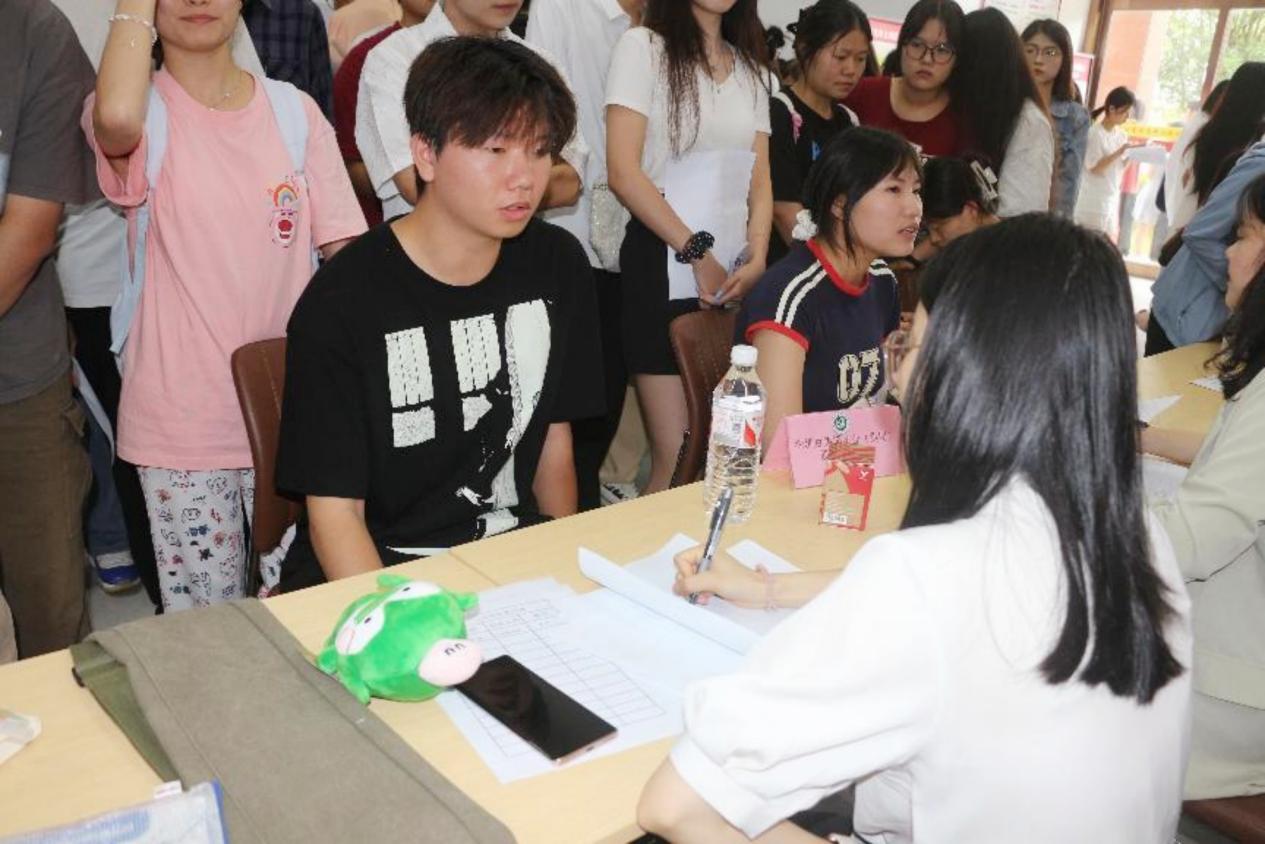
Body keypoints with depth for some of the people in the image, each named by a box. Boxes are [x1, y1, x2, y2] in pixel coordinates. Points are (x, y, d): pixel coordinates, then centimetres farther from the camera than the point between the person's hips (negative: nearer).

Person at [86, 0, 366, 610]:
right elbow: (117, 118, -30)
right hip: (179, 418, -2)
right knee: (202, 615, 9)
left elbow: (345, 252, 3)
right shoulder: (146, 113, -3)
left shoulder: (295, 112, 4)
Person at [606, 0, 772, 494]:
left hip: (734, 268, 6)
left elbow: (760, 180, 12)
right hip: (663, 261, -5)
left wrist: (757, 256, -5)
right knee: (677, 459, -8)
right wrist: (697, 253, -10)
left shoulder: (752, 68, 16)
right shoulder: (644, 46, -1)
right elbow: (623, 172, -10)